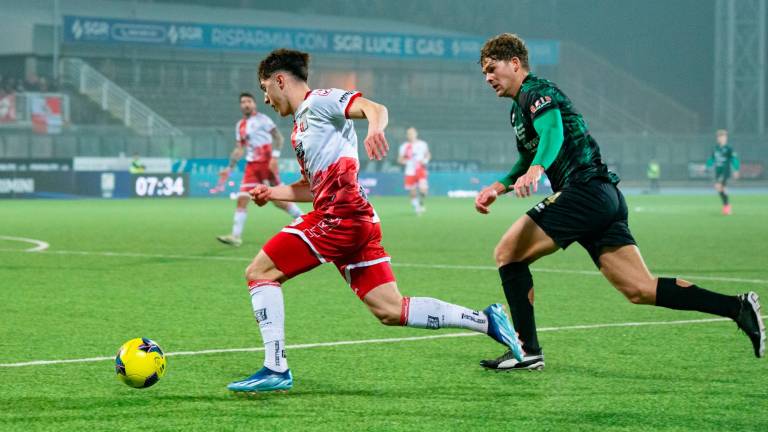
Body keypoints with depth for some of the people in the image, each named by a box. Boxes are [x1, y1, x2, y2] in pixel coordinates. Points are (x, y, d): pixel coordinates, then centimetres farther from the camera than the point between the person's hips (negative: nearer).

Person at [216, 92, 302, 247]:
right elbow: (239, 150, 21)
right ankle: (236, 236, -7)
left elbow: (278, 137, -8)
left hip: (267, 163, -6)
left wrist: (274, 156, -19)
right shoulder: (240, 126, 16)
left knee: (279, 201, -7)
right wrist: (229, 168, 15)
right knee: (242, 199, -6)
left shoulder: (261, 119, -3)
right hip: (252, 166, 6)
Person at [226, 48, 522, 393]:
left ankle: (275, 369, -11)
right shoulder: (300, 127, 28)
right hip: (358, 222, 10)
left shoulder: (318, 100, 0)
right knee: (390, 310, 5)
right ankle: (486, 320, 4)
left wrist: (374, 129, -40)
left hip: (340, 216, -10)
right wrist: (272, 193, 30)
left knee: (259, 273, -6)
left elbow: (374, 108, -18)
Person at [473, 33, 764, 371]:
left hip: (586, 189, -10)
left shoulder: (535, 92, -4)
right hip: (606, 199, 10)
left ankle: (528, 352, -8)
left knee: (507, 253, -7)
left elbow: (553, 132, -25)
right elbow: (527, 161, 40)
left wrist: (536, 169, -43)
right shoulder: (518, 109, 27)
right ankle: (737, 308, -6)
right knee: (641, 290, 1)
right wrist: (498, 187, 23)